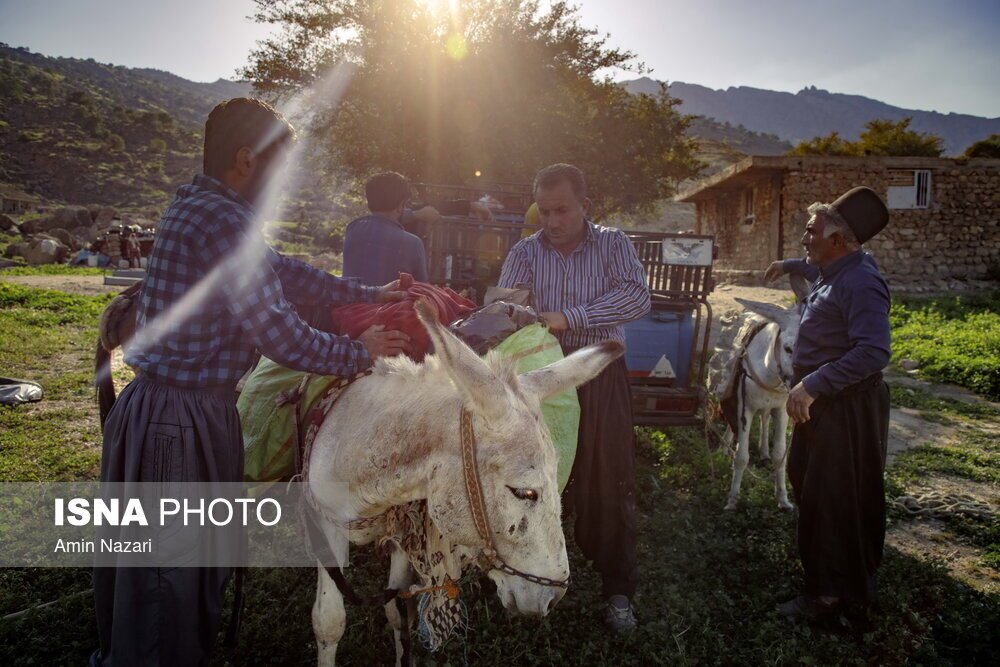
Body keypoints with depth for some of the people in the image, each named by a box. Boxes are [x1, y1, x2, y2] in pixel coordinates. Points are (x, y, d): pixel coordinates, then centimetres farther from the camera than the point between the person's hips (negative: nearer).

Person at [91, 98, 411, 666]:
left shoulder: (199, 205, 9)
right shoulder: (223, 221, -22)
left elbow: (285, 271, 12)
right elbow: (280, 337, -24)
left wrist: (371, 295, 12)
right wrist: (361, 353, -9)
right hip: (178, 422, -10)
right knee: (167, 580, 9)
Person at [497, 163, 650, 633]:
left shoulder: (613, 245, -1)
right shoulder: (525, 252, 3)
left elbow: (637, 296, -18)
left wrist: (568, 318, -28)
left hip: (602, 384, -1)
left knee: (609, 488, 5)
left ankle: (618, 592, 23)